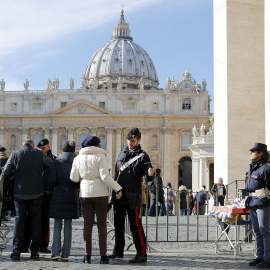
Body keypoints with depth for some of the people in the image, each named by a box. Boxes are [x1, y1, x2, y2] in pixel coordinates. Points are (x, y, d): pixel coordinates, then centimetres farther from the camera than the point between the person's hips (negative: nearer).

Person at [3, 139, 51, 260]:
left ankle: (16, 251, 0)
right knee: (35, 221, 8)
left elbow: (6, 172, -3)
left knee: (19, 220, 6)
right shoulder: (39, 154, -1)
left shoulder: (15, 154, -1)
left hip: (20, 193, 0)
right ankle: (34, 251, 7)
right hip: (36, 192, 0)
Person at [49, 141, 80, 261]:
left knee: (57, 225, 5)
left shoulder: (57, 161, 0)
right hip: (72, 196, 1)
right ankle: (65, 254, 4)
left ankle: (55, 252, -1)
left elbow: (52, 180, -6)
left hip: (58, 195, 0)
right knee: (68, 226, 6)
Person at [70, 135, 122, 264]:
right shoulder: (100, 157, -7)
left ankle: (87, 256, 5)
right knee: (102, 225, 1)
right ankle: (103, 256, 0)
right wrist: (118, 189, -9)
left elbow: (74, 178, 4)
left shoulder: (78, 158, 6)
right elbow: (105, 176, -14)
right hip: (100, 193, -3)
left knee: (87, 224, 7)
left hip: (85, 193, 3)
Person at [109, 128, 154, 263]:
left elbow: (148, 177, -12)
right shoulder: (122, 154, 15)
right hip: (119, 195, 7)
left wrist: (150, 174, -36)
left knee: (135, 224, -9)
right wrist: (113, 192, 19)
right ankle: (118, 251, 26)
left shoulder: (142, 156, -4)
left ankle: (142, 253, -6)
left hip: (132, 196, -7)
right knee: (118, 223, 14)